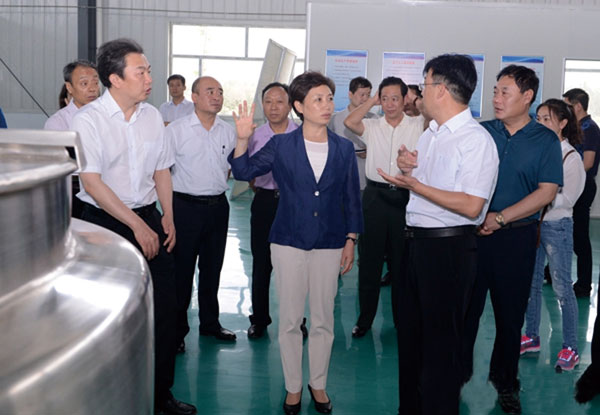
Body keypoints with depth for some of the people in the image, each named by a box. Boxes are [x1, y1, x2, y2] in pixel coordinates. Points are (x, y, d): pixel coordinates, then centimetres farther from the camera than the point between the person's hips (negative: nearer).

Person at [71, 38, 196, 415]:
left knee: (166, 305, 3)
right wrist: (137, 226, -16)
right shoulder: (88, 119, -11)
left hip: (148, 217, 5)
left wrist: (167, 217, 3)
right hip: (106, 222, -4)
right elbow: (92, 182, -16)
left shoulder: (152, 116, 5)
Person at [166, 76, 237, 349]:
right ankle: (177, 329, 14)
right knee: (181, 269, 2)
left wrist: (217, 185, 8)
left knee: (212, 268, 15)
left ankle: (210, 323, 29)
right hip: (186, 206, -4)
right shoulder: (175, 130, -7)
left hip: (218, 206, 4)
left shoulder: (228, 131, 6)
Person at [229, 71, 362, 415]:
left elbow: (352, 197, 6)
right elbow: (244, 171, -4)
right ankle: (293, 387, 24)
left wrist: (351, 239, 3)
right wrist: (243, 139, -20)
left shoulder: (344, 148, 2)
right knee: (290, 320, 7)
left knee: (323, 321, 10)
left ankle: (319, 384, 29)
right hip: (289, 242, -1)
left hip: (329, 244, 1)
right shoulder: (281, 145, -3)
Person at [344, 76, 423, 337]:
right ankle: (365, 317, 19)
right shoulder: (372, 127, 4)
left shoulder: (418, 126, 3)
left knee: (402, 261, 9)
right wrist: (372, 100, -2)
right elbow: (349, 122, -13)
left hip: (405, 197, -1)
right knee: (369, 259, 7)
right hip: (375, 195, 1)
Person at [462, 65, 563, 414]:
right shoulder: (481, 132, 3)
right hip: (472, 233, 1)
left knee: (511, 313, 10)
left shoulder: (546, 140, -1)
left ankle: (506, 382, 28)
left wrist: (500, 218, -16)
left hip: (517, 237, -1)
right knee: (466, 307, 8)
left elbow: (547, 192, -8)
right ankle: (458, 373, 24)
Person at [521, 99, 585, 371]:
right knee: (531, 283, 14)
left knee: (562, 287, 1)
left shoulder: (570, 157, -8)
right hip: (531, 223, 5)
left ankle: (570, 348, 11)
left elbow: (566, 198, -13)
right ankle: (532, 337, 28)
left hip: (556, 226, -5)